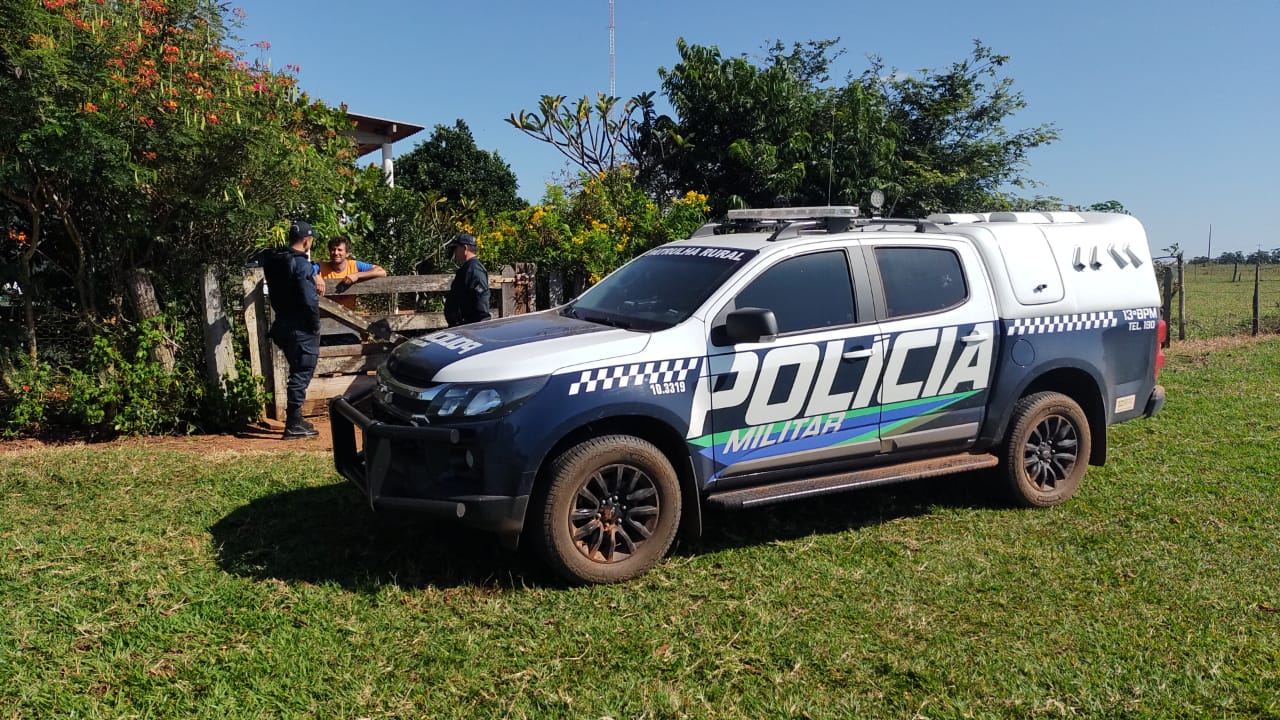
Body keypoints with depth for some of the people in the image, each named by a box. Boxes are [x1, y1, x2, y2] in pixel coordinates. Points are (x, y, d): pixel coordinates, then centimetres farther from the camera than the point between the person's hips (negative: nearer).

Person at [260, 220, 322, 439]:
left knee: (297, 371, 19)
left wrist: (312, 278, 16)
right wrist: (315, 327, -10)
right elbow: (310, 301, -22)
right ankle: (294, 423, 0)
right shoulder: (301, 265, -18)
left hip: (283, 324, 9)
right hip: (301, 328, -8)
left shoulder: (273, 261, 8)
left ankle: (295, 419, 25)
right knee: (302, 373, -2)